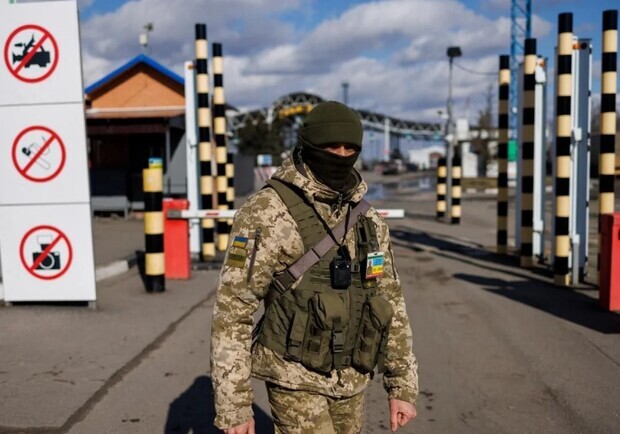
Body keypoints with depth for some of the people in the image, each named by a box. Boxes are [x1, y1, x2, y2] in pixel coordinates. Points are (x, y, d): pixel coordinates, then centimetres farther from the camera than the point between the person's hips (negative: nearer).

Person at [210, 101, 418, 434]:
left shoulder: (367, 220, 2)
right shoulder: (266, 214, -17)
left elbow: (390, 303, 8)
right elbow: (231, 312, -16)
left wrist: (403, 386, 6)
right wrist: (232, 406, -16)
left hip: (351, 382, 6)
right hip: (296, 381, -6)